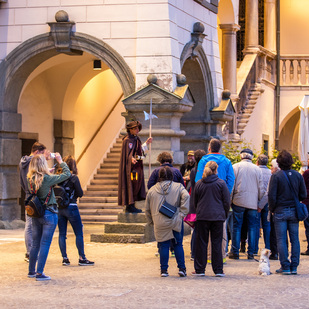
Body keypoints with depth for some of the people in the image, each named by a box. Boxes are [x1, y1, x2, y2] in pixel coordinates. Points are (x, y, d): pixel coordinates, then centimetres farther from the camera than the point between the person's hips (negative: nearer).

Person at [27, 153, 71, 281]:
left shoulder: (30, 179, -2)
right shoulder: (47, 179, -18)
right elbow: (67, 174, -9)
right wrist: (60, 161, 3)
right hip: (49, 214, -6)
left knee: (35, 244, 16)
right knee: (45, 244, -1)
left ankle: (31, 271, 24)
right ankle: (39, 273, -1)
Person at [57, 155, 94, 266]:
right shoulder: (73, 178, -12)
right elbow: (80, 194, -8)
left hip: (59, 207, 4)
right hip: (71, 207, -4)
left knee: (62, 234, 9)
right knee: (79, 233, 4)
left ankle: (64, 258, 9)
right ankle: (82, 258, 5)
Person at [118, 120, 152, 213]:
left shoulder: (136, 139, 14)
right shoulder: (127, 140, -13)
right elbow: (127, 153, -19)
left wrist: (146, 143, 30)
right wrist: (131, 159, -37)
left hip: (137, 166, 10)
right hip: (130, 167, -10)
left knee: (137, 184, 11)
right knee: (130, 184, -8)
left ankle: (131, 205, 16)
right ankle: (129, 206, -5)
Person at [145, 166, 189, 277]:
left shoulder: (152, 190, 9)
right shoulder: (178, 187, 3)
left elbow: (147, 209, 14)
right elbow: (186, 196, -15)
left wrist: (151, 221, 23)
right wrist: (182, 213, -11)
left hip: (160, 224, 1)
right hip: (175, 222, -1)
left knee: (163, 246, 6)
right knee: (178, 245, 9)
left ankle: (164, 270, 5)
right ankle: (181, 268, 6)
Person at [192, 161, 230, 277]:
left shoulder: (199, 184, 4)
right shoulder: (221, 183, -2)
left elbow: (195, 202, 12)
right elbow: (226, 202, 0)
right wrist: (224, 215, 12)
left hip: (202, 216, 1)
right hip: (217, 217, -1)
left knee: (201, 243, 6)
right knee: (217, 243, 3)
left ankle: (200, 269, 7)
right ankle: (218, 270, 5)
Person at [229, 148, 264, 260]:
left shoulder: (235, 167, -1)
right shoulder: (257, 169, 5)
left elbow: (231, 185, -2)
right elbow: (261, 188, 8)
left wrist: (230, 200, 4)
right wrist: (259, 203, 15)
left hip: (239, 200, -1)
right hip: (253, 202, 1)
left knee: (237, 227, 4)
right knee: (252, 227, 6)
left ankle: (235, 252, 5)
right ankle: (251, 253, 6)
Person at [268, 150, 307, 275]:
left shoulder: (276, 176, -10)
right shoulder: (298, 175, 0)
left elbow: (271, 196, -12)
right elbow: (303, 195, 2)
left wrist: (272, 209, 4)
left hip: (280, 211, -3)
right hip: (294, 212, 3)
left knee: (281, 240, 2)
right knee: (294, 239, 8)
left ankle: (285, 267, 1)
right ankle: (294, 267, 7)